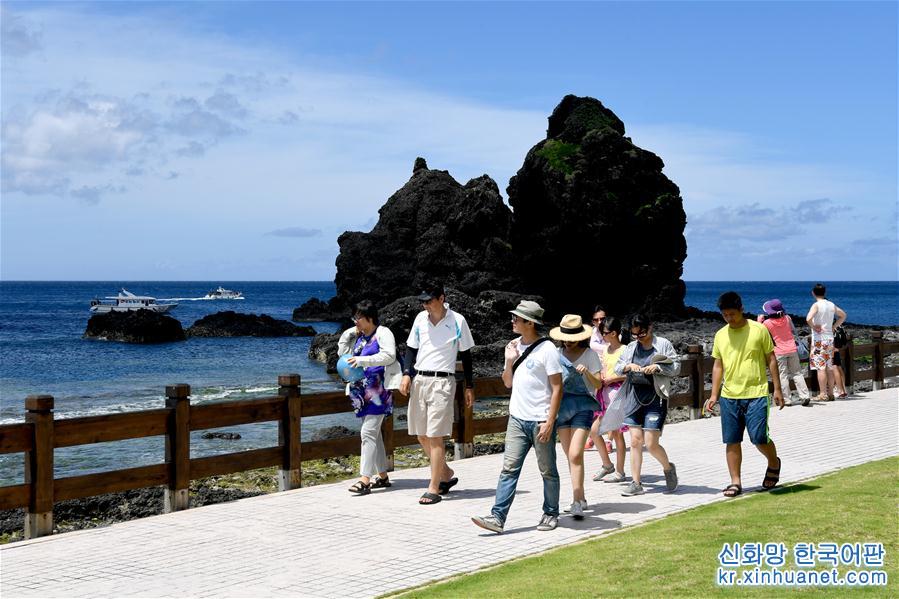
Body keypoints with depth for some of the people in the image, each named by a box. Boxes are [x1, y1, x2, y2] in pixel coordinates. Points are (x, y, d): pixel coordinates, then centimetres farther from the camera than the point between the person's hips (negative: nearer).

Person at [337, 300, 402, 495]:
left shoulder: (383, 333, -6)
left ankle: (365, 480, -18)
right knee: (374, 433, 13)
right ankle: (382, 475, 22)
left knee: (368, 432, -15)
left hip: (378, 390, -9)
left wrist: (364, 360, -26)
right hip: (363, 390, 9)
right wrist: (349, 333, 11)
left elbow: (389, 355, -20)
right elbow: (342, 352, 24)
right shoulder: (359, 336, 18)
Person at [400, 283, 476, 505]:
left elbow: (465, 355, 3)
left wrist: (469, 387, 5)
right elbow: (411, 348, 13)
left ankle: (434, 488, -2)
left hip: (442, 381, -5)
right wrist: (407, 374, -2)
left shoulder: (457, 321, -4)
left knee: (435, 436, -8)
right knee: (422, 436, 9)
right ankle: (446, 474, 28)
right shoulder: (420, 319, 7)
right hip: (419, 379, 5)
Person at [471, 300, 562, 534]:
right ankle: (498, 517, -5)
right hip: (517, 418, 6)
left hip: (540, 420, -6)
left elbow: (557, 388, -11)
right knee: (509, 469, -1)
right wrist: (509, 361, 0)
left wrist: (549, 422, -16)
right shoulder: (515, 346, 10)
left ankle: (551, 514, 22)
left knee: (547, 471, 8)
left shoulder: (546, 349, -10)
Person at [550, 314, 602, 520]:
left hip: (582, 406, -5)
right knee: (571, 456, 10)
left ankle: (577, 503, -14)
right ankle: (580, 498, 22)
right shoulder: (558, 354, 9)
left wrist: (587, 372, -20)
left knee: (575, 455, -14)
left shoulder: (589, 354, -1)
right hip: (561, 405, 5)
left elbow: (598, 385, -3)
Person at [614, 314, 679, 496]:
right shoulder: (631, 347, 10)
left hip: (655, 399, -4)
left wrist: (658, 367, -19)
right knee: (635, 441, 2)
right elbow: (617, 368, 10)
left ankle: (668, 468, 22)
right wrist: (628, 366, -11)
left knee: (651, 444, -7)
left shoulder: (663, 344, -1)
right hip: (635, 397, 4)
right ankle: (636, 483, 8)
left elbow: (675, 368, -2)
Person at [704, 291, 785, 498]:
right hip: (729, 396, 4)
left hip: (756, 394, -3)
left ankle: (774, 463, 25)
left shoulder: (759, 330, -3)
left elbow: (771, 360, 2)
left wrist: (777, 389, 0)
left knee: (759, 438, -6)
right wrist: (714, 395, 7)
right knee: (732, 441, 3)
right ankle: (735, 482, 12)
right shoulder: (720, 335, 7)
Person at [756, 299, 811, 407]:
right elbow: (794, 332, 9)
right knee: (797, 373, 9)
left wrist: (759, 321, 12)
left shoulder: (767, 323, -11)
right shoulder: (787, 318, -2)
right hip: (792, 349, 3)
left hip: (779, 352, -3)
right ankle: (805, 396, 3)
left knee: (783, 375, 3)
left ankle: (787, 399, 1)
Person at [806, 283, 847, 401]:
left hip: (819, 338, -7)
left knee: (821, 367, -6)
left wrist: (813, 327, -12)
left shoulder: (816, 305, -12)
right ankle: (830, 394, 14)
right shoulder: (832, 305, 9)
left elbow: (808, 318, -29)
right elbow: (843, 315, 24)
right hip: (830, 337, 7)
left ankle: (822, 394, -7)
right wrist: (834, 326, 17)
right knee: (829, 367, 10)